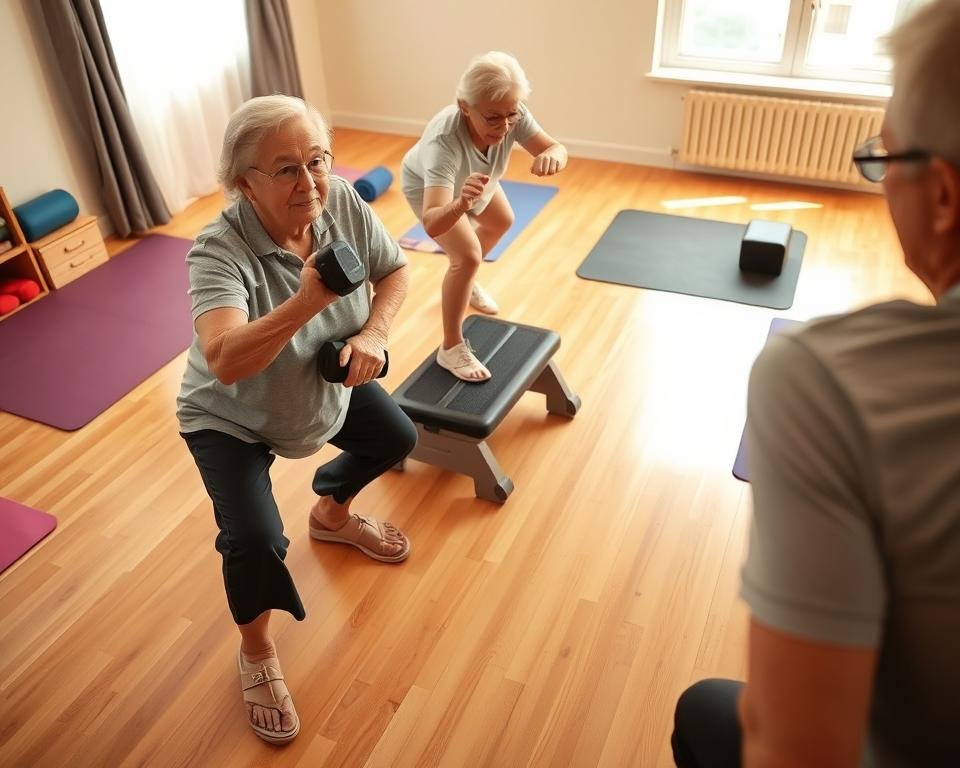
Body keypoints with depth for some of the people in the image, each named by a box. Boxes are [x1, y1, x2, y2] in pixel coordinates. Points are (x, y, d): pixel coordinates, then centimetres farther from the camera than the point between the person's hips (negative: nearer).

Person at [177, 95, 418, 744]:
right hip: (231, 418, -6)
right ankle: (257, 650, 13)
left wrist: (373, 333, -23)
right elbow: (224, 363, -50)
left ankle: (333, 514, 48)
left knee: (398, 437, 19)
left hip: (328, 384, 6)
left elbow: (396, 271, -6)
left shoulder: (343, 204, -21)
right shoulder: (220, 251, -37)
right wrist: (307, 303, -62)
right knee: (256, 538, -21)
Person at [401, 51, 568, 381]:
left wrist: (551, 156, -60)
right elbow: (432, 225, -58)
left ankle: (463, 281, 53)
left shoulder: (512, 116, -36)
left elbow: (557, 148, -36)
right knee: (468, 255, -22)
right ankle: (451, 348, -5)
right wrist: (461, 203, -79)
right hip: (427, 185, -6)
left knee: (501, 223, 27)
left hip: (471, 179, 7)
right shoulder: (444, 141, -49)